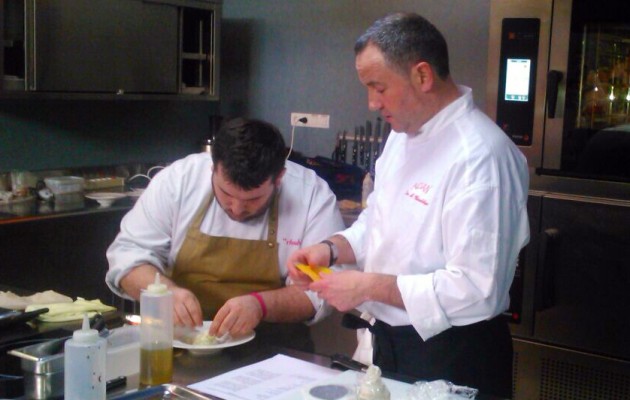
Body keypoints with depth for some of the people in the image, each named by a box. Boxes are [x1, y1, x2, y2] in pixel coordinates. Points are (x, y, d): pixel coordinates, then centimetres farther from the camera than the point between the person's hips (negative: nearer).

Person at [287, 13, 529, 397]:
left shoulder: (481, 156, -24)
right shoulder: (405, 133, 4)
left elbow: (476, 290, -28)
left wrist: (371, 286, -24)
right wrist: (332, 249, -3)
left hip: (451, 356, -8)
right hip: (391, 341, 8)